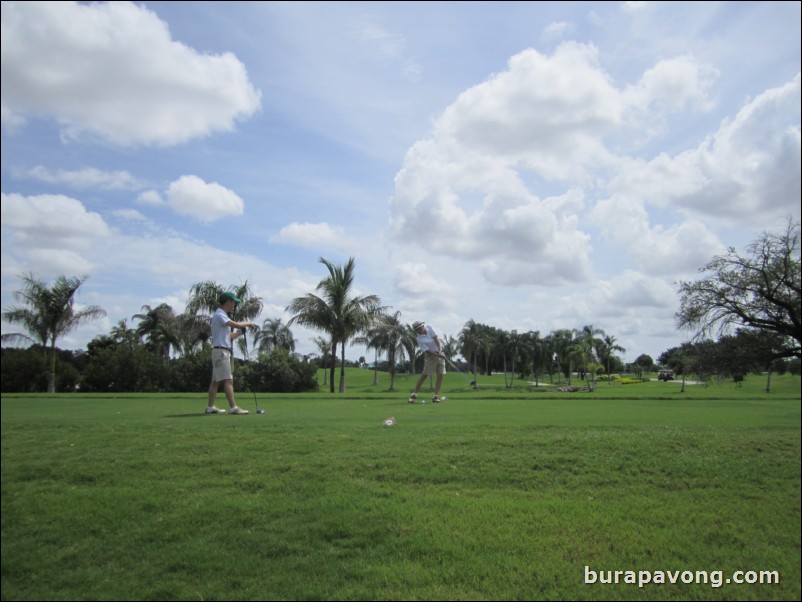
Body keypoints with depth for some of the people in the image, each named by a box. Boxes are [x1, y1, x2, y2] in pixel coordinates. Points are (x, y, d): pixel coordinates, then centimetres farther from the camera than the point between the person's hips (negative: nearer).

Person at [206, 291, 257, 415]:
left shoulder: (222, 315, 20)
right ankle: (233, 407, -17)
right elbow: (236, 324, -22)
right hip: (220, 351, -10)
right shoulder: (219, 315, -11)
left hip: (223, 352, 10)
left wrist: (240, 332, 8)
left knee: (216, 380, 11)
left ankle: (210, 407, 16)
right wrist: (248, 323, -6)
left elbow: (228, 336, 22)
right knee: (228, 380, -14)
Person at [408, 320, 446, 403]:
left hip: (440, 353, 4)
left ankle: (436, 396, 0)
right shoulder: (420, 339, -16)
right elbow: (427, 351, -19)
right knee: (424, 375, -7)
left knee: (440, 375, -2)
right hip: (431, 356, -4)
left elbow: (436, 338, -9)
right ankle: (414, 394, 2)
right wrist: (438, 355, -26)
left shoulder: (429, 328, -4)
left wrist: (439, 349, -21)